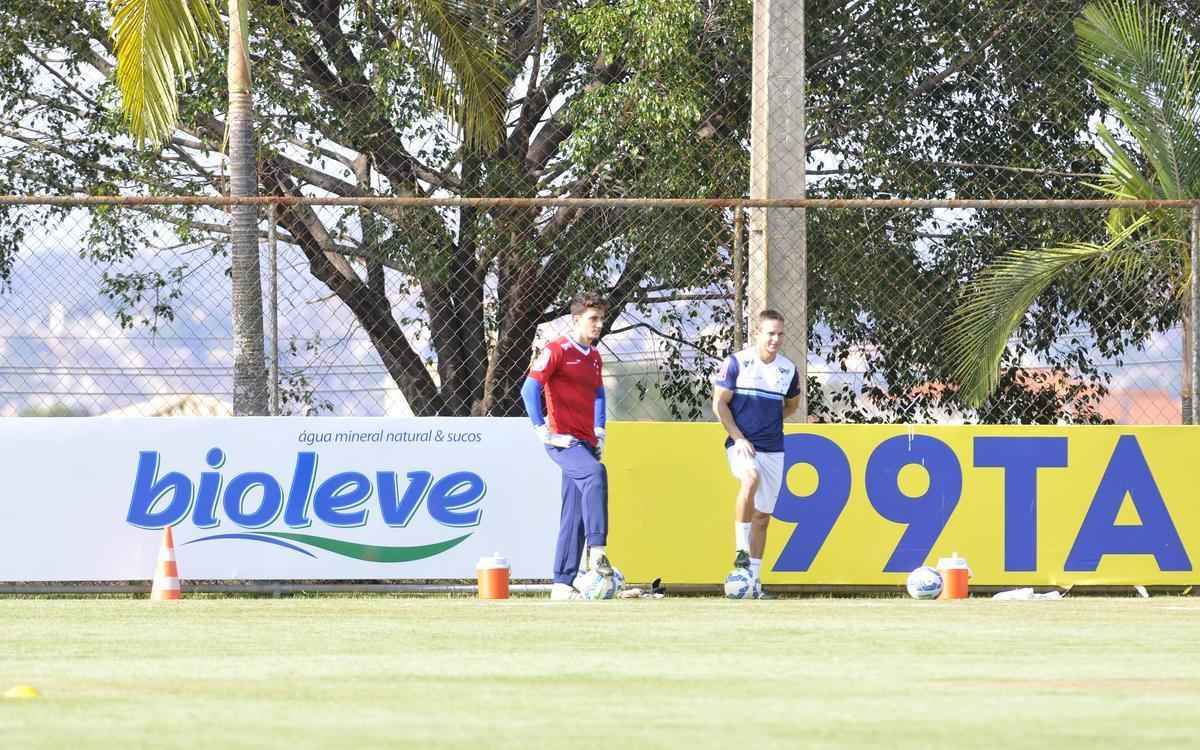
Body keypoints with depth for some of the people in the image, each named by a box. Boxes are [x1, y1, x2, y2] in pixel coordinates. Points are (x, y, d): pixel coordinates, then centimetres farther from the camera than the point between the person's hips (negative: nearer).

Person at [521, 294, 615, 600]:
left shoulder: (594, 357, 18)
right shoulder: (557, 351, -6)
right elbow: (530, 389, -11)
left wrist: (600, 432, 19)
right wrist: (542, 432, -15)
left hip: (586, 443, 8)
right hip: (563, 440, -8)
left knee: (574, 516, 6)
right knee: (595, 472, -34)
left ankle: (562, 584, 10)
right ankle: (597, 550, -40)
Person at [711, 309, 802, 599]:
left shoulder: (788, 369, 6)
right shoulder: (737, 362, -5)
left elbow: (792, 404, 25)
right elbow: (720, 404, -4)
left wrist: (769, 420, 10)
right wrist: (738, 436, -13)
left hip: (773, 449, 5)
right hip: (741, 444, -5)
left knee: (763, 515, 6)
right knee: (751, 478, -35)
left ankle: (754, 578, 15)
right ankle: (741, 549, -28)